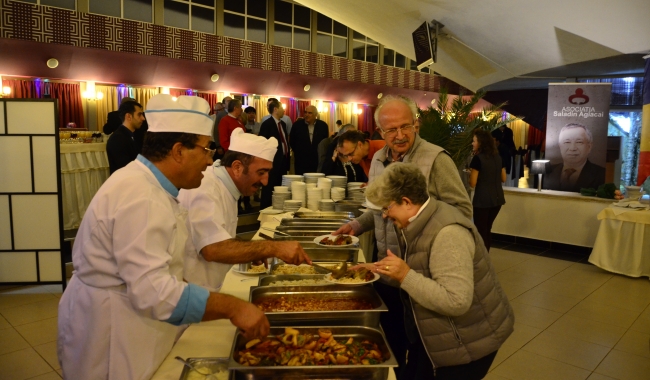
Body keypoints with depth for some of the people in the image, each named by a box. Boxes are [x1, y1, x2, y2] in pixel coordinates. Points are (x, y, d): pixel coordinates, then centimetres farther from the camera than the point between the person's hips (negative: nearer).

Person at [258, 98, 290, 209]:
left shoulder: (283, 124, 14)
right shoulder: (267, 124, -10)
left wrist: (287, 161, 13)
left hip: (283, 162, 7)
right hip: (273, 162, -7)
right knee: (269, 190, 0)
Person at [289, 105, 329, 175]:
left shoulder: (323, 125, 0)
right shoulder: (297, 125, -2)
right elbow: (291, 141, 8)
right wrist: (298, 152, 10)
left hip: (318, 162, 1)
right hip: (301, 162, 0)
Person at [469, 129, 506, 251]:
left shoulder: (477, 158, -12)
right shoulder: (497, 157, 8)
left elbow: (472, 183, -13)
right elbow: (503, 178, 15)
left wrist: (471, 173, 6)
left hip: (482, 200, -7)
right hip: (497, 198, 7)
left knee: (481, 231, 5)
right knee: (487, 229, 19)